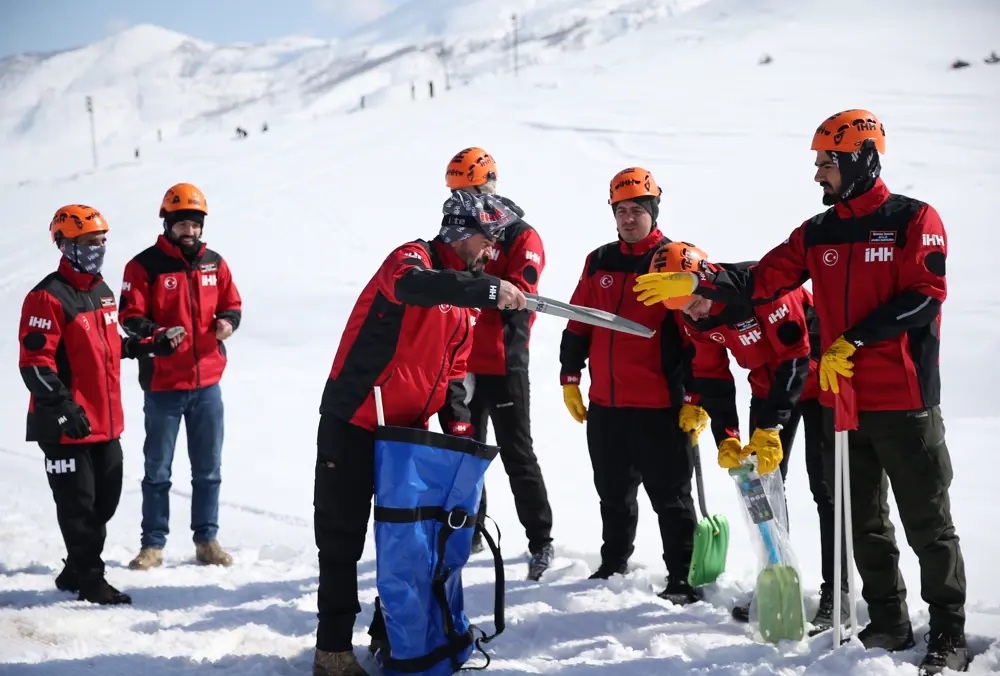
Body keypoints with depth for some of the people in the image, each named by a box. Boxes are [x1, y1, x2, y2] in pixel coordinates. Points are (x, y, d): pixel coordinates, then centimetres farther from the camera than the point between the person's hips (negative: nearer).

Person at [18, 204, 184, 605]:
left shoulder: (103, 293, 13)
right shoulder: (49, 297, -15)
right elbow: (34, 362, -19)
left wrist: (151, 346, 13)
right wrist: (64, 410, -25)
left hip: (106, 422, 9)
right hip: (66, 426, -9)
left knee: (105, 500, 15)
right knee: (78, 504, 0)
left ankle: (76, 571, 29)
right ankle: (90, 581, 11)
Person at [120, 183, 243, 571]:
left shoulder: (214, 263, 6)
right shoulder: (145, 265, -7)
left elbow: (231, 304, 13)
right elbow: (130, 315, -8)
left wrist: (228, 321, -10)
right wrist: (156, 334, -27)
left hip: (207, 382, 4)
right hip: (162, 383, -4)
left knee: (208, 468, 11)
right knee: (157, 469, 6)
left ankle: (207, 539, 22)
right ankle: (153, 544, 15)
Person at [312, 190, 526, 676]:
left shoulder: (464, 298, 14)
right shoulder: (413, 257, -10)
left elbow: (453, 371, 18)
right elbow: (411, 284, -37)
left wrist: (458, 423, 3)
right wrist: (489, 289, -41)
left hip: (409, 430, 8)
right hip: (354, 423, -8)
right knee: (343, 538, -2)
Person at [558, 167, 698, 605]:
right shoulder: (599, 263, 11)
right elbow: (578, 325, 17)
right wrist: (569, 379, 14)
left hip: (658, 406, -6)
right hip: (605, 404, 6)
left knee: (670, 495, 0)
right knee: (613, 492, 18)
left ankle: (681, 578, 6)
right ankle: (614, 564, 33)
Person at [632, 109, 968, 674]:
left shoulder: (914, 221, -6)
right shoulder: (818, 234, 11)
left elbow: (924, 296, -15)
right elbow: (761, 282, 6)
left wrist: (852, 342, -17)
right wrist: (697, 283, -8)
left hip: (905, 400, -6)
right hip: (842, 399, 6)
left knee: (927, 522, 0)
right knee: (863, 522, 12)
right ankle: (889, 623, 25)